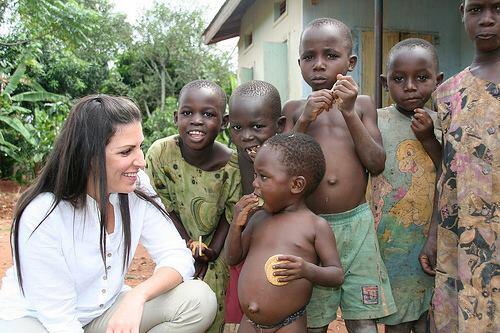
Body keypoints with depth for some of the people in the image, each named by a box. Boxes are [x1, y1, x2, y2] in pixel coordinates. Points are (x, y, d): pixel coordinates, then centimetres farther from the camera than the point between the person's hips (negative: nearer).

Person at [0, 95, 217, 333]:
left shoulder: (138, 196, -12)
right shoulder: (42, 215, -25)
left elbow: (178, 257, -16)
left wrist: (138, 295, -35)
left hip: (105, 312, 4)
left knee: (199, 300, -17)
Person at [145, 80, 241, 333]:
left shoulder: (231, 164, -22)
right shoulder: (160, 152, -23)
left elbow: (230, 213, -8)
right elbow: (164, 207, -13)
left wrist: (213, 251, -11)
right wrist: (189, 245, -13)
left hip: (215, 249, 0)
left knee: (213, 312, 7)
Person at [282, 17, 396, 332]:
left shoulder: (362, 104, 6)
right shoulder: (293, 109, 5)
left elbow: (377, 164, -2)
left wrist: (349, 113, -10)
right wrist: (304, 121, -13)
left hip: (356, 224, 1)